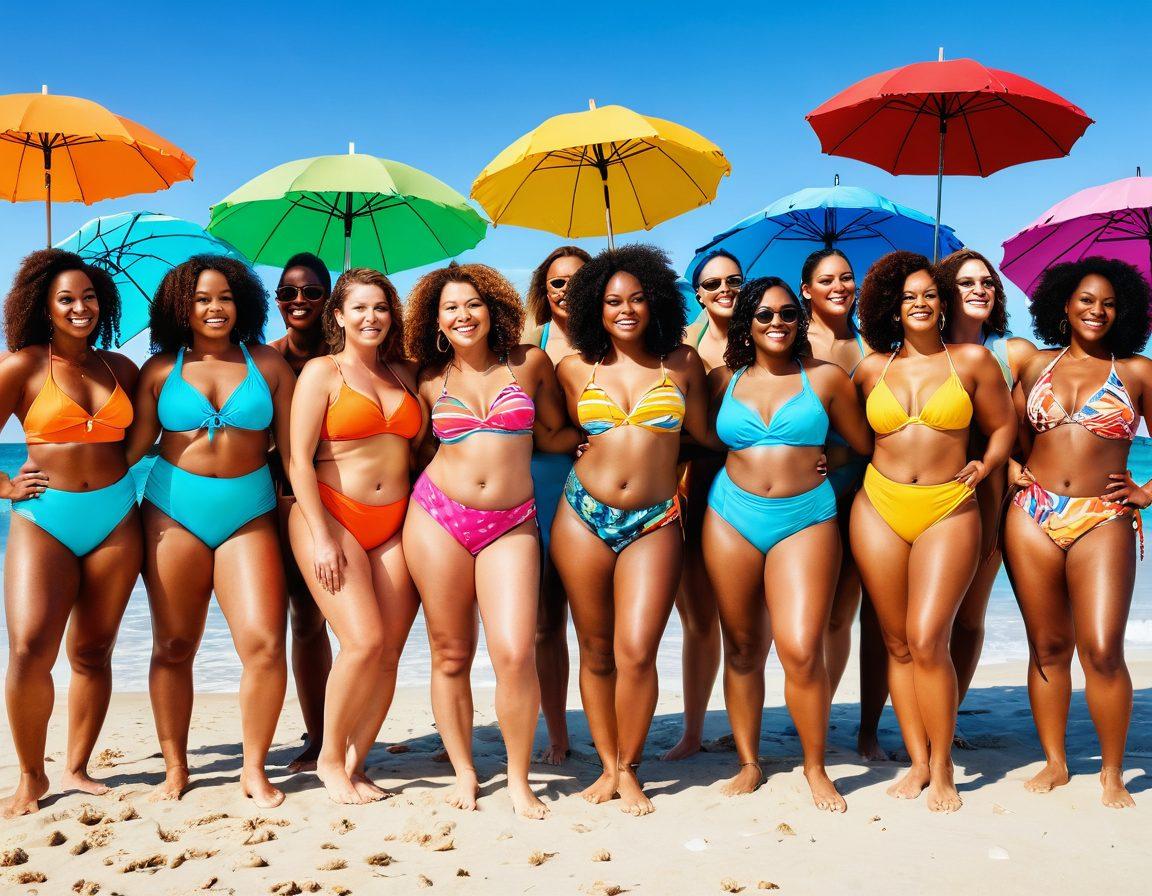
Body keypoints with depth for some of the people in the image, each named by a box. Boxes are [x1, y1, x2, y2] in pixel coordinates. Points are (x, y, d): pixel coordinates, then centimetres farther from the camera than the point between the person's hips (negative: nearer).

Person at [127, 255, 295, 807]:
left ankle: (254, 770, 4)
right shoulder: (160, 369, 6)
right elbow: (131, 448, 6)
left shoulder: (268, 365, 6)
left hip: (249, 517, 0)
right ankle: (175, 770, 19)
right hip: (174, 514, 1)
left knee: (264, 643, -12)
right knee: (173, 648, 5)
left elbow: (291, 448, 6)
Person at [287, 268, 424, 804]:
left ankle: (355, 764, 11)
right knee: (364, 642, -15)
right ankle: (330, 757, 5)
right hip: (332, 515, -5)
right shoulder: (322, 372, 1)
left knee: (390, 653, -3)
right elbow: (299, 459, -6)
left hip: (393, 526, 5)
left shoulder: (406, 374, 15)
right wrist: (322, 537, -14)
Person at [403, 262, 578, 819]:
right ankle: (463, 773, 21)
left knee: (515, 653, -13)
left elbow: (555, 435, 17)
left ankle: (519, 778, 6)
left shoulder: (529, 363, 7)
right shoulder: (431, 381, 9)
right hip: (438, 517, 1)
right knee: (451, 654, 4)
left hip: (511, 526, -1)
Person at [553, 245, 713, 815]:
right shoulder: (576, 370, 6)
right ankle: (608, 766, 22)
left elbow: (705, 435, 12)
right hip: (583, 515, 1)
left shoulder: (681, 363, 5)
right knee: (597, 651, 7)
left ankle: (628, 769, 10)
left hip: (654, 523, -1)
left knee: (636, 651, -9)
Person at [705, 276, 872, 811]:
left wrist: (822, 454, 5)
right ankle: (748, 763, 22)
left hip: (805, 519, -2)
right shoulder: (724, 380, 9)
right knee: (742, 648, 8)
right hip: (732, 516, 2)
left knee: (802, 650, -12)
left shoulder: (825, 378, 5)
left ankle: (815, 767, 8)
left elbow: (864, 446, 11)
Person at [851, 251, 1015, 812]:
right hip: (879, 508, 3)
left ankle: (942, 769, 2)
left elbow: (1003, 426, 11)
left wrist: (985, 465, -6)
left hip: (948, 512, -3)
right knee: (897, 644, 4)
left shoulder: (972, 361, 4)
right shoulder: (871, 369, 9)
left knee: (927, 640, -12)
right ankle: (917, 762, 14)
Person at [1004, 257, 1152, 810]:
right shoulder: (1036, 366, 13)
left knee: (1102, 650, -10)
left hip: (1102, 521, -2)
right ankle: (1054, 762, 17)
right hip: (1032, 516, 2)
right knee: (1047, 646, 6)